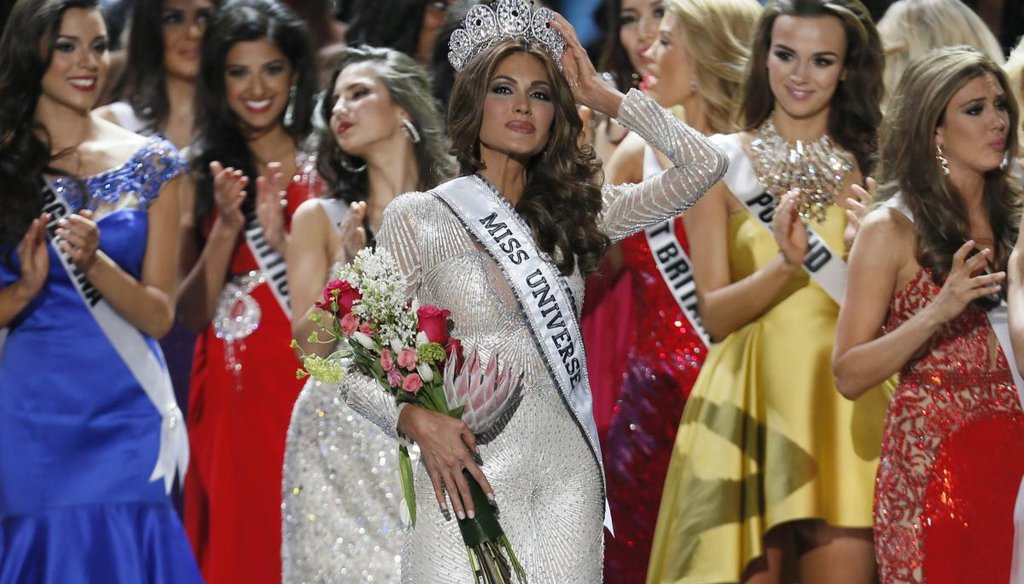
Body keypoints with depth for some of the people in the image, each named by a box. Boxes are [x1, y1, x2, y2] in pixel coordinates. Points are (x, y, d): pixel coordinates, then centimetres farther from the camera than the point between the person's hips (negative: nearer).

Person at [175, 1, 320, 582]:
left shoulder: (325, 168, 3)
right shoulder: (200, 173, 6)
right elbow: (192, 312, 1)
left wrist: (278, 234, -16)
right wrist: (225, 229, -13)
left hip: (304, 387, -1)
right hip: (228, 396, 1)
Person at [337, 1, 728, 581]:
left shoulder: (573, 211, 10)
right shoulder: (417, 218, 0)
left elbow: (704, 163, 4)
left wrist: (600, 94, 6)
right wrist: (415, 419, -20)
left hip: (566, 475, 3)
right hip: (468, 476, -3)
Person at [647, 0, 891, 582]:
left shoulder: (869, 171, 10)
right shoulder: (722, 162, 5)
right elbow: (713, 314, -2)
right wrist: (787, 265, -18)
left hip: (847, 404, 2)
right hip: (752, 400, -1)